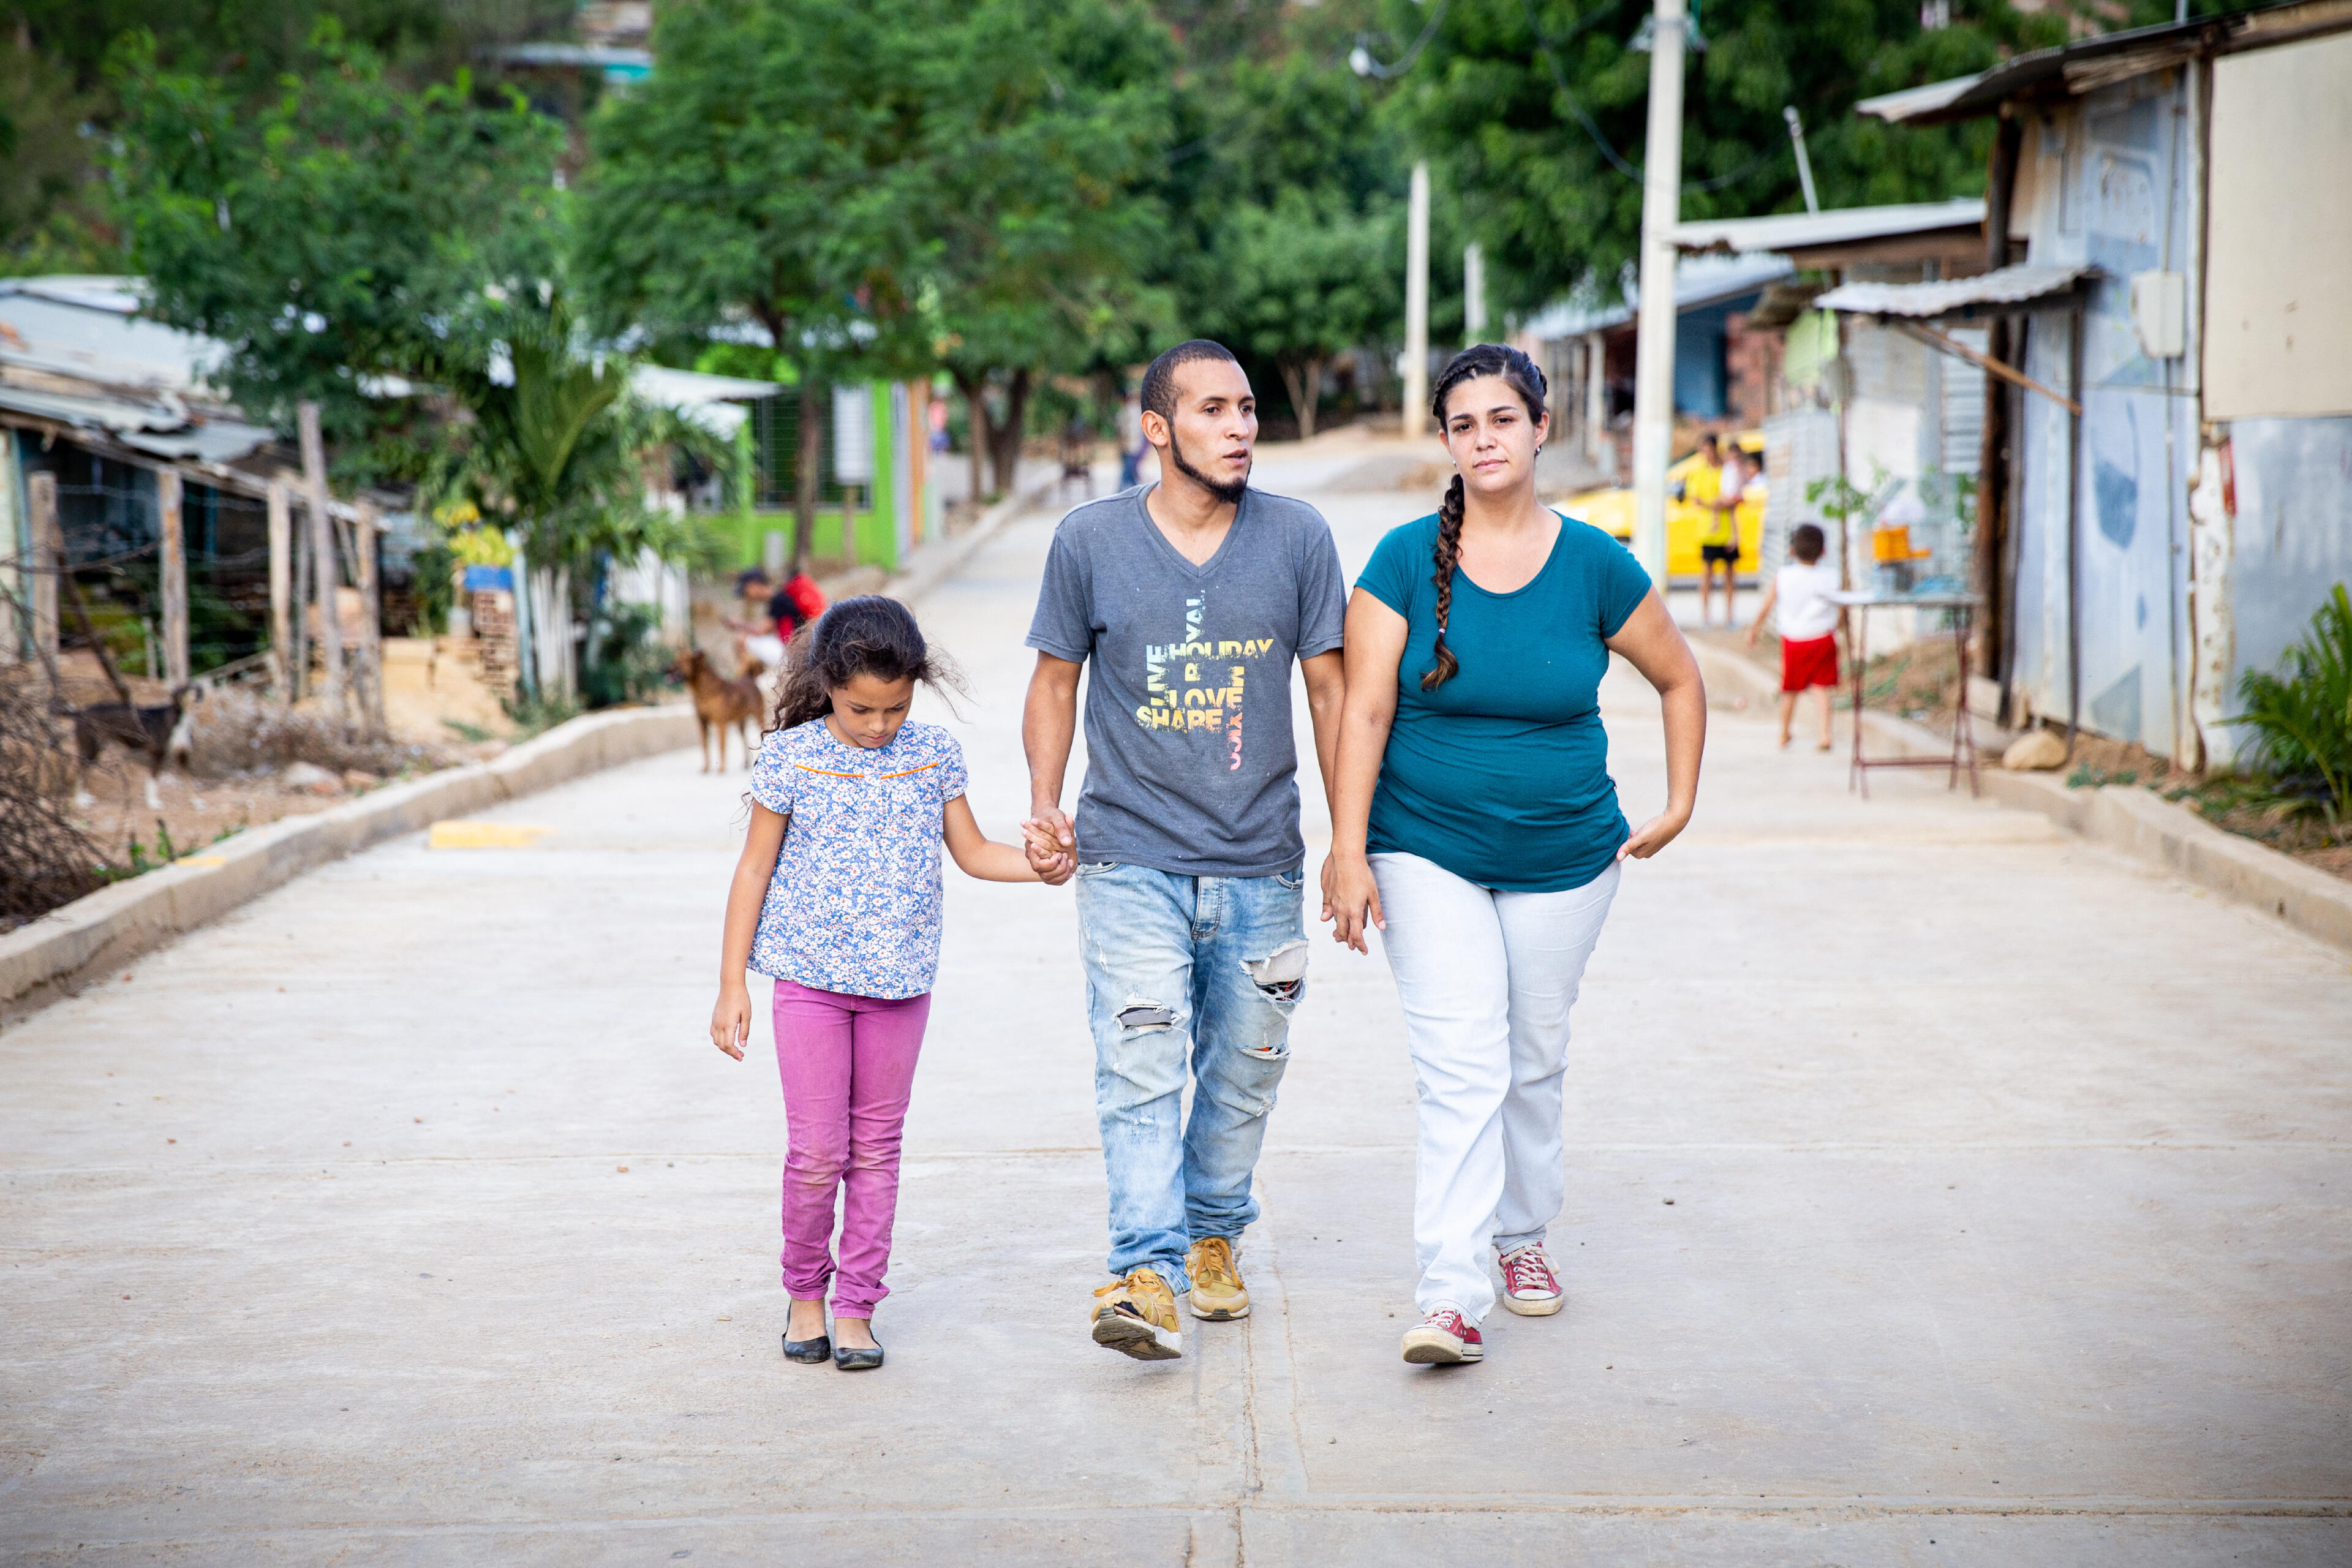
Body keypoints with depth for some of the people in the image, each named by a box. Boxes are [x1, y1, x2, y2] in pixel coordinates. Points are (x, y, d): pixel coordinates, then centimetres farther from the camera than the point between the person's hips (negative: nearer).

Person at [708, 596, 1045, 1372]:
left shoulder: (932, 755, 1)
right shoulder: (791, 758, -6)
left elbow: (973, 851, 12)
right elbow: (755, 870, 0)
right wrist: (732, 984, -2)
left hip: (900, 980, 2)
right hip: (811, 977, -2)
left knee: (877, 1148, 7)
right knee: (817, 1150, -4)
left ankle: (856, 1307, 16)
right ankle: (805, 1292, 17)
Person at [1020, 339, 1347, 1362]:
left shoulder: (1297, 538, 0)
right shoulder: (1090, 541, -2)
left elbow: (1330, 690, 6)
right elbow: (1056, 678, 9)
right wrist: (1044, 806, -5)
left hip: (1261, 866, 2)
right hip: (1131, 861, -2)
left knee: (1243, 1075, 12)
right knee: (1139, 1070, -14)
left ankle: (1214, 1236, 32)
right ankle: (1147, 1275, -18)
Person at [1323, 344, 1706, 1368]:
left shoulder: (1595, 567, -3)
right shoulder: (1407, 561, -7)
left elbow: (1680, 680, 11)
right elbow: (1364, 710, -9)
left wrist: (1679, 806, 6)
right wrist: (1348, 850, -15)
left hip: (1564, 859, 2)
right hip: (1427, 855, -2)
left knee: (1534, 1060, 15)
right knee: (1462, 1071, -13)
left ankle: (1523, 1235, 37)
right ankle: (1451, 1296, -16)